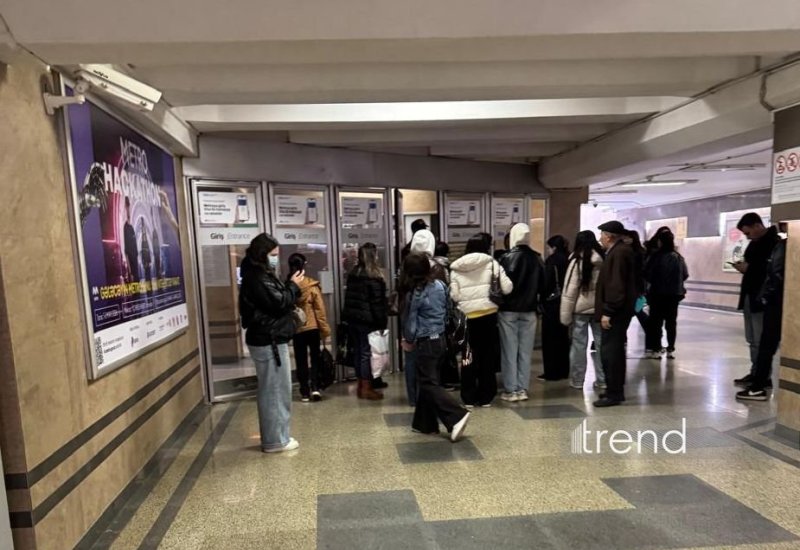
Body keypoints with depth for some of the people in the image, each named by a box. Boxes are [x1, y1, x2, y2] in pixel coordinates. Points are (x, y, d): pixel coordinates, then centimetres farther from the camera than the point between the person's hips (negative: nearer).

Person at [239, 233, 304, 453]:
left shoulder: (261, 275, 15)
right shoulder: (256, 278, -17)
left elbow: (276, 301, 15)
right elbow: (279, 303, -22)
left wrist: (291, 286, 2)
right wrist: (294, 285, -9)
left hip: (270, 340, 11)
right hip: (269, 341, -11)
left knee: (272, 390, 16)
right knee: (275, 391, -2)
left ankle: (277, 436, 27)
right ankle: (275, 440, 9)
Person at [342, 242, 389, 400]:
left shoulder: (353, 273, 10)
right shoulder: (374, 277, -11)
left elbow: (350, 297, 13)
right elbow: (378, 302, -14)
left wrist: (349, 315, 16)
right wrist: (382, 322, -10)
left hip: (352, 318, 7)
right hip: (367, 320, -7)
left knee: (359, 352, 14)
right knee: (367, 353, 0)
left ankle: (361, 386, 22)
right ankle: (366, 389, 6)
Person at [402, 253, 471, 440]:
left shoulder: (417, 293, -17)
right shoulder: (440, 285, 2)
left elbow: (411, 321, -7)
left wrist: (408, 340, 12)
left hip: (427, 343, -8)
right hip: (441, 339, 8)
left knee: (429, 385, 0)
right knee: (427, 382, 15)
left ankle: (457, 416, -9)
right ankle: (425, 424, 23)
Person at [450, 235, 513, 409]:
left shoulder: (456, 268, 3)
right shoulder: (492, 263, 0)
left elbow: (454, 296, -3)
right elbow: (507, 288, -5)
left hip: (467, 315, 1)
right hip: (488, 314, 0)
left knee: (469, 356, 10)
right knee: (488, 356, 10)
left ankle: (468, 398, 14)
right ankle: (486, 397, 17)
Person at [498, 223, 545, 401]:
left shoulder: (507, 257, -11)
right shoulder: (537, 258, 1)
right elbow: (543, 285, 6)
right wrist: (539, 303, 15)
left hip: (509, 310, -3)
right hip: (529, 310, 4)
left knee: (509, 351, 3)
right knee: (525, 351, 9)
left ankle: (510, 390, 7)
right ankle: (522, 389, 14)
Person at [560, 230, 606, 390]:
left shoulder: (577, 261, -9)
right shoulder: (604, 260, 0)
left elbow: (570, 290, -10)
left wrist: (565, 315, -6)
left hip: (580, 308, -3)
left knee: (579, 344, 6)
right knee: (601, 343, 11)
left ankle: (577, 380, 13)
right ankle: (602, 380, 19)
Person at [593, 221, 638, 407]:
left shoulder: (619, 253, -16)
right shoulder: (620, 251, 17)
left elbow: (616, 285, -23)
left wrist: (608, 311, -22)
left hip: (616, 312, -11)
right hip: (619, 311, 11)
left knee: (609, 352, -6)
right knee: (615, 350, 16)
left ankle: (613, 394, 0)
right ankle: (616, 390, 26)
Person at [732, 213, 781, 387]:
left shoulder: (774, 242, -11)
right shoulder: (754, 243, 17)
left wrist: (749, 268, -17)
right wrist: (744, 267, 4)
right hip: (749, 297, 9)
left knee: (762, 341, -4)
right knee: (752, 340, 12)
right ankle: (755, 373, 19)